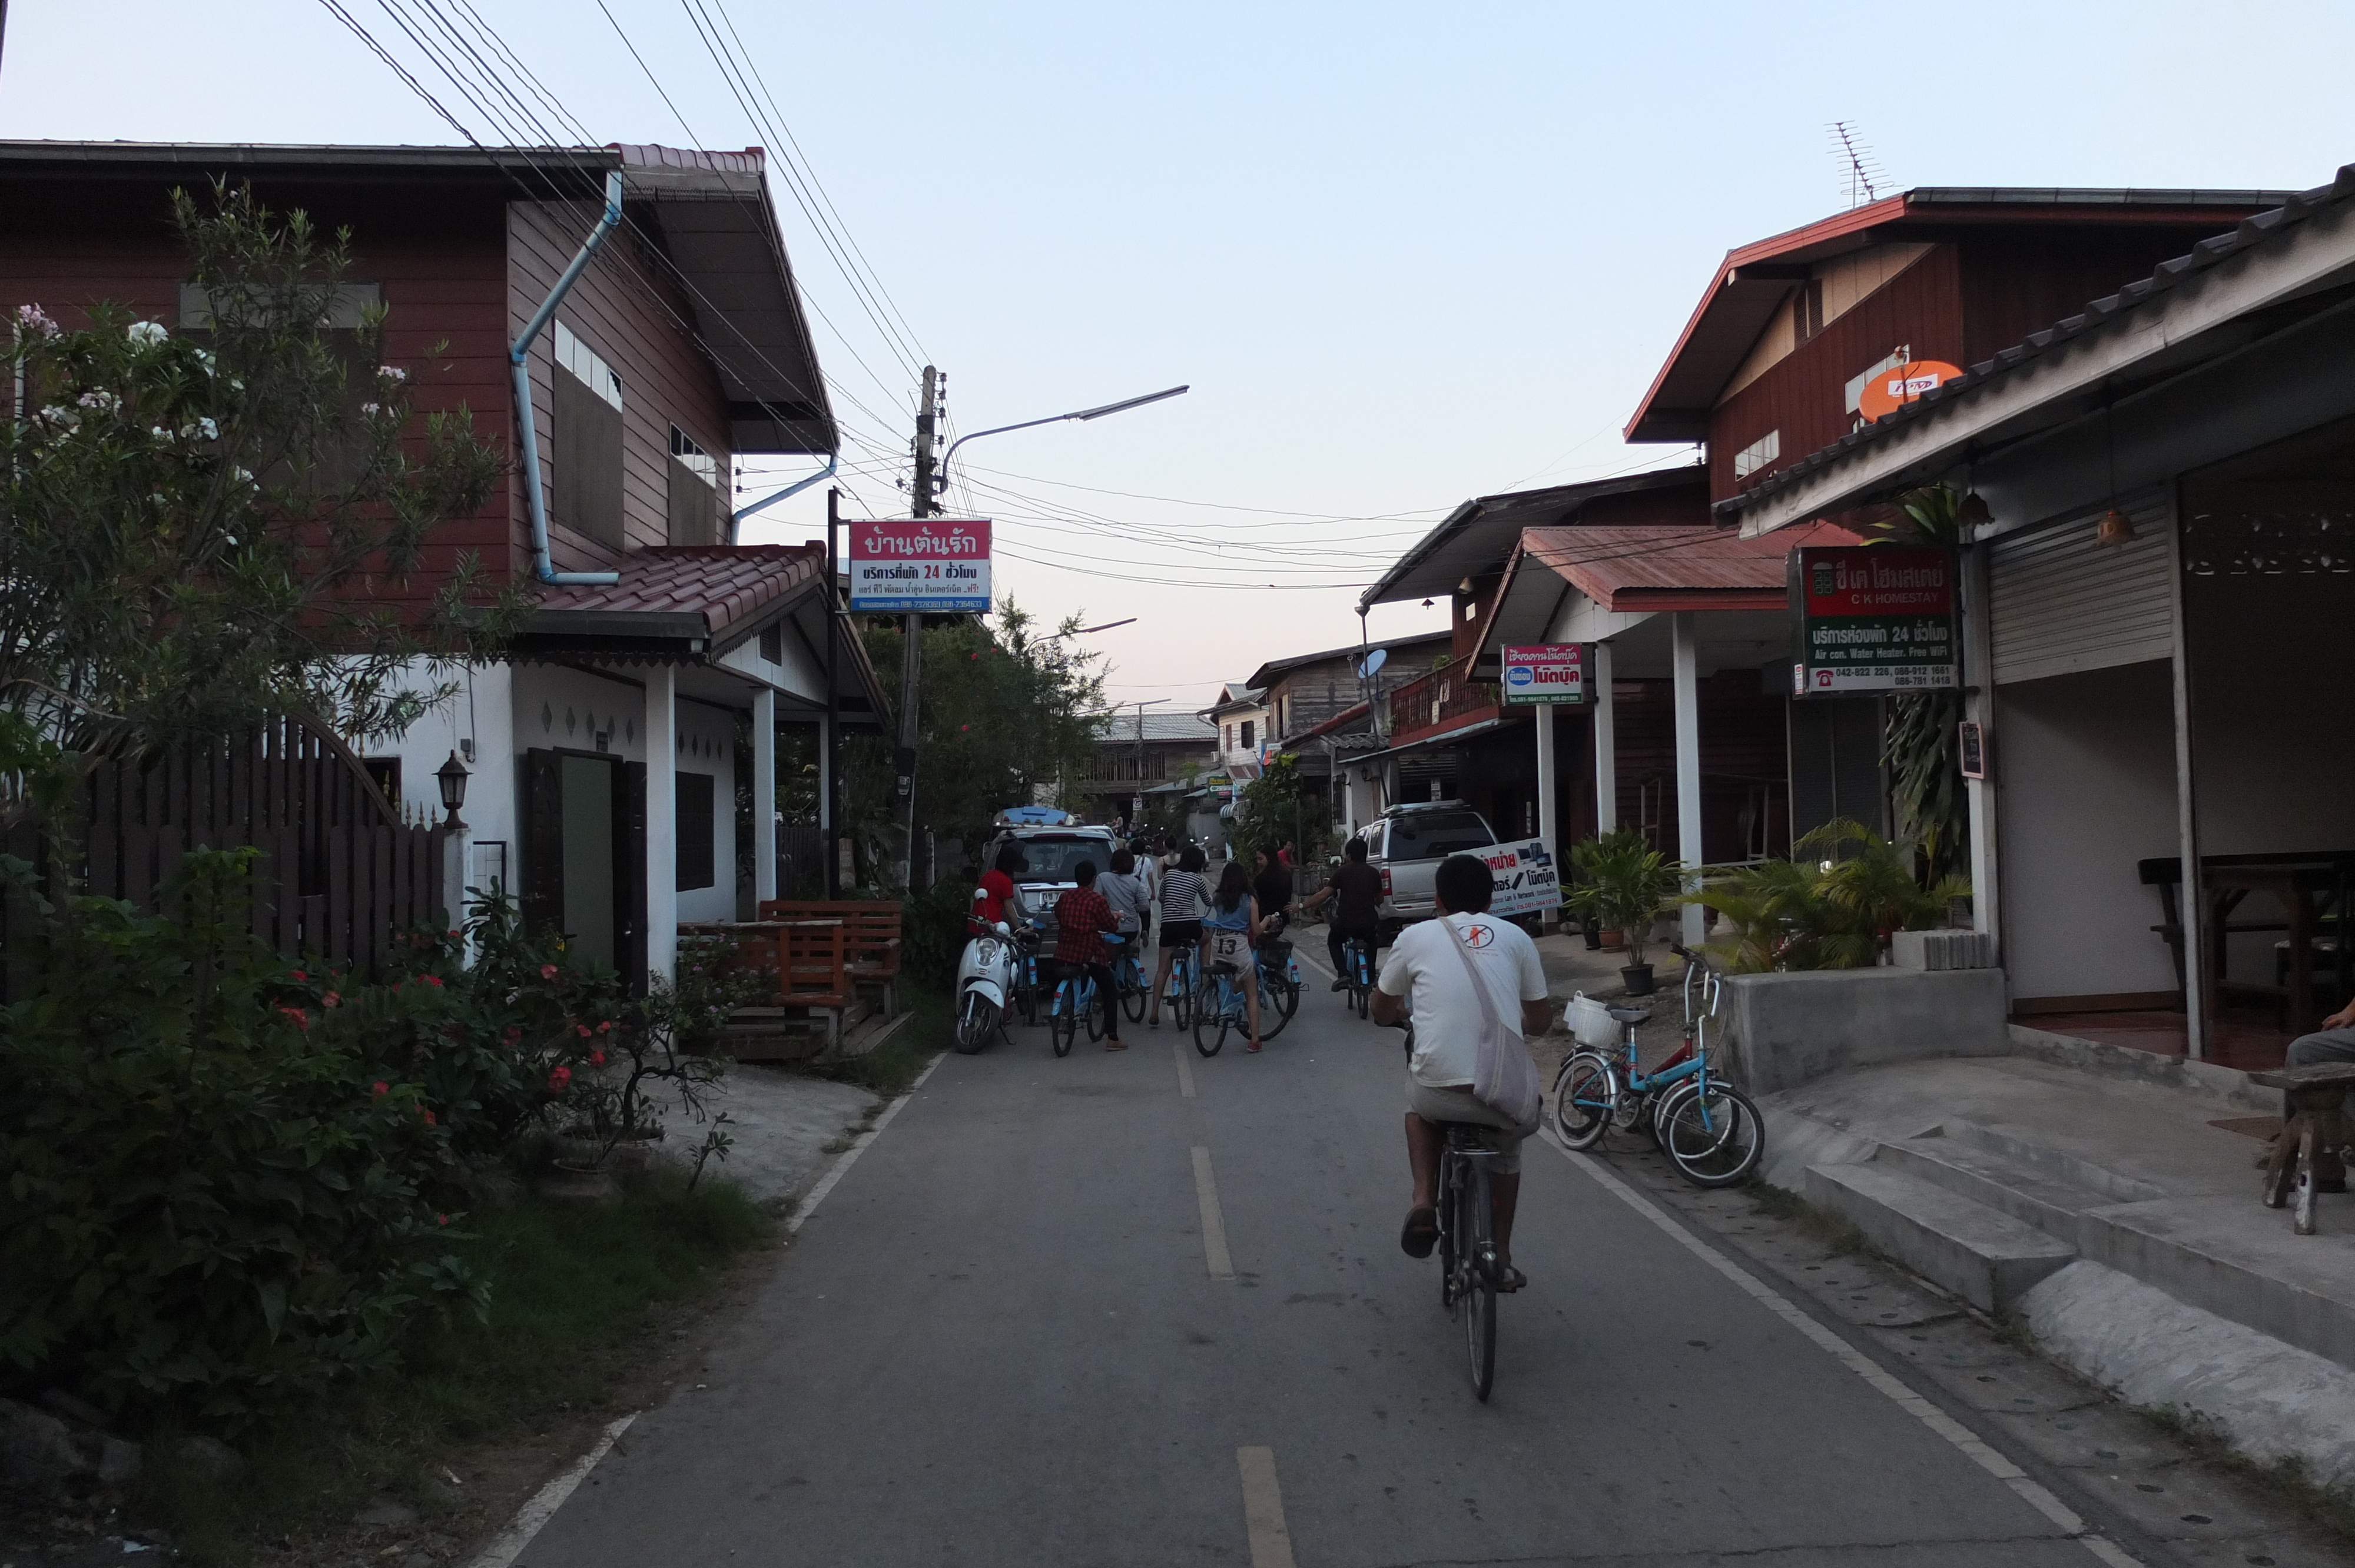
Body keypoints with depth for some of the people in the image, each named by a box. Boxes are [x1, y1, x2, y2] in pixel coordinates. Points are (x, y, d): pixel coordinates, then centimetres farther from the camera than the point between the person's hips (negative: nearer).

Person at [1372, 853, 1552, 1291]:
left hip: (1440, 1089, -1)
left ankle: (1424, 1202, 17)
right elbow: (1540, 1021, 17)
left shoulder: (1416, 936, 9)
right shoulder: (1515, 937, 10)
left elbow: (1382, 1011, 23)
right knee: (1507, 1146, 35)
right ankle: (1502, 1258, 37)